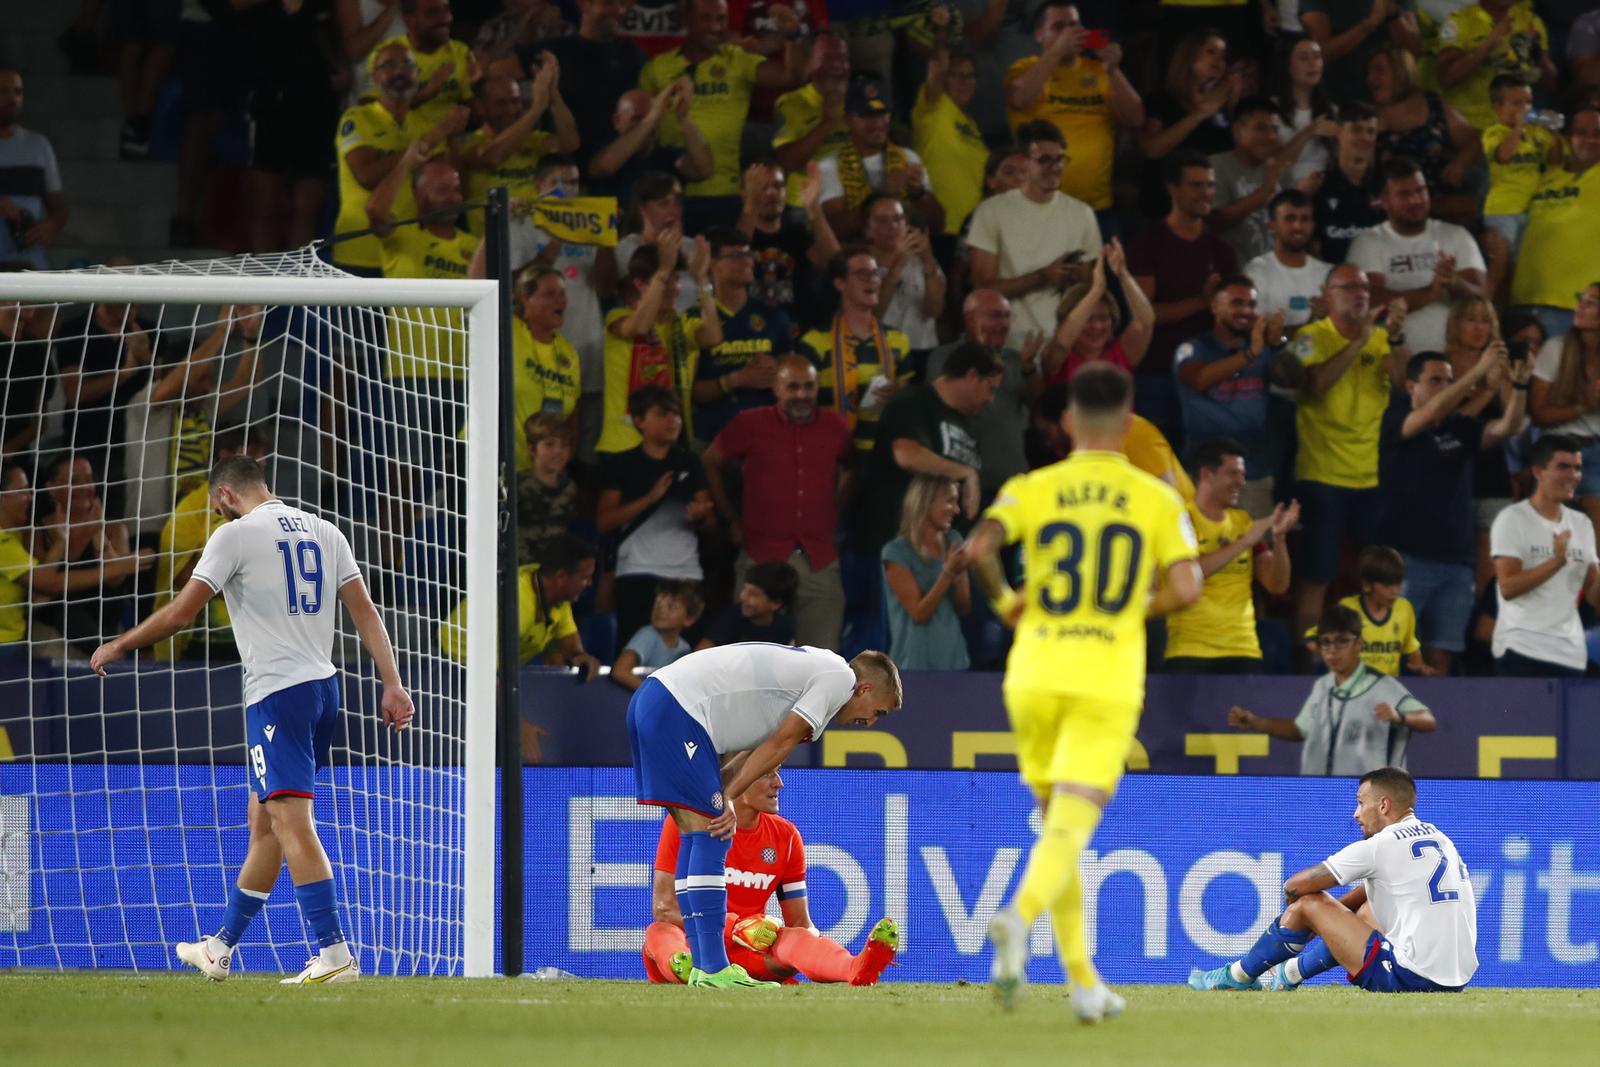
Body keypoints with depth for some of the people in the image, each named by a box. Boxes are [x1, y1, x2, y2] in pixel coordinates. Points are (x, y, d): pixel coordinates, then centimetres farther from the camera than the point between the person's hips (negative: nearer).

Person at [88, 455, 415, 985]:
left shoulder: (236, 533, -6)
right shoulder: (323, 531, 13)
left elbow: (181, 613, -6)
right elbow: (365, 612, 9)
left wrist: (117, 646, 8)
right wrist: (393, 685, 7)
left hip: (277, 693, -8)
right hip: (323, 687, 8)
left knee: (292, 823, -13)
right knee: (263, 823, 16)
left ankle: (334, 954, -23)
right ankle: (220, 948, 26)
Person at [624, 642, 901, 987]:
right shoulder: (839, 677, -3)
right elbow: (779, 745, -6)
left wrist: (724, 797, 2)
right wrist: (730, 797, -1)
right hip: (677, 711, -10)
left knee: (697, 835, 12)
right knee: (710, 835, -9)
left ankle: (701, 967, 12)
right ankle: (713, 969, -12)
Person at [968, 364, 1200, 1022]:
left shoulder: (1033, 490, 4)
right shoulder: (1156, 499, 3)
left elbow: (978, 547, -13)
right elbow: (1186, 589, -6)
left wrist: (1003, 600, 6)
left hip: (1036, 675, 2)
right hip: (1108, 683, -2)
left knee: (1056, 824, 18)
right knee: (1070, 833, -10)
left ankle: (1084, 982, 19)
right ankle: (1019, 917, -42)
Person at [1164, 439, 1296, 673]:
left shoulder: (1243, 521, 14)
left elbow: (1277, 585, 11)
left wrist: (1279, 538, -5)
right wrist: (1244, 542, -19)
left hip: (1242, 651, 5)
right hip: (1190, 651, -5)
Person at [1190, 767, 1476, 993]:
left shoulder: (1380, 846, -9)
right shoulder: (1439, 838, 16)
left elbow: (1296, 886, -1)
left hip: (1409, 977, -8)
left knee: (1308, 903, 5)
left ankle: (1239, 975, 24)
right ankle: (1290, 972, 44)